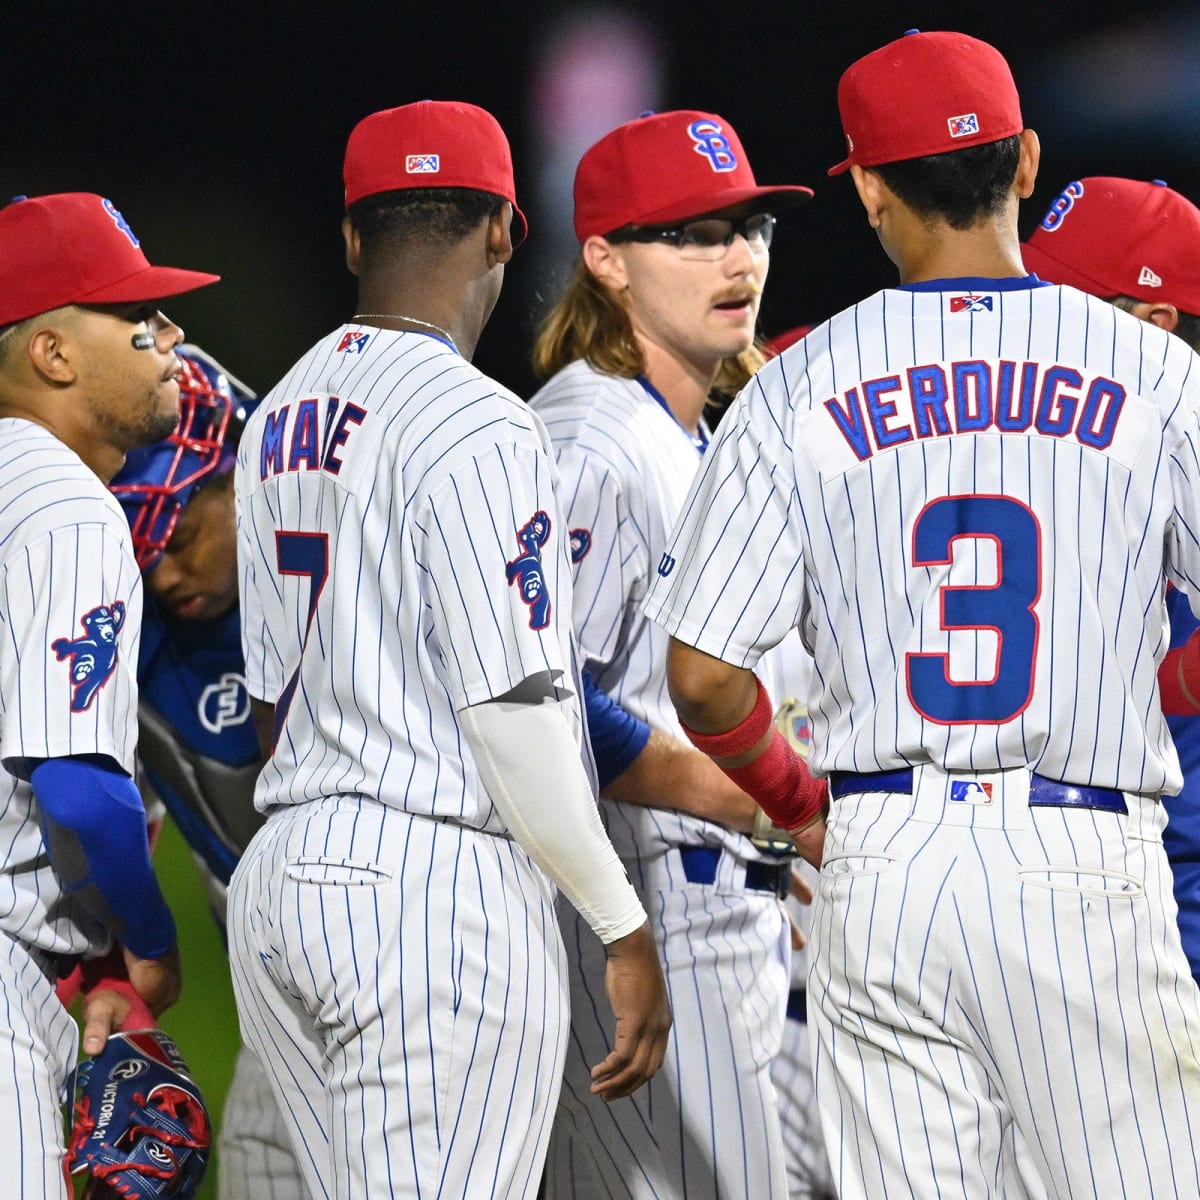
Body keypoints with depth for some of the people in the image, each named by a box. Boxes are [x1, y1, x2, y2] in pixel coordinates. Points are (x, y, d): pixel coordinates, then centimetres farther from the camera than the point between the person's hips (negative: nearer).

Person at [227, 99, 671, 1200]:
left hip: (282, 871, 9)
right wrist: (624, 927, -11)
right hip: (444, 889, -9)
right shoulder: (479, 428, -12)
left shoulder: (276, 422, 15)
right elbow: (514, 708, -17)